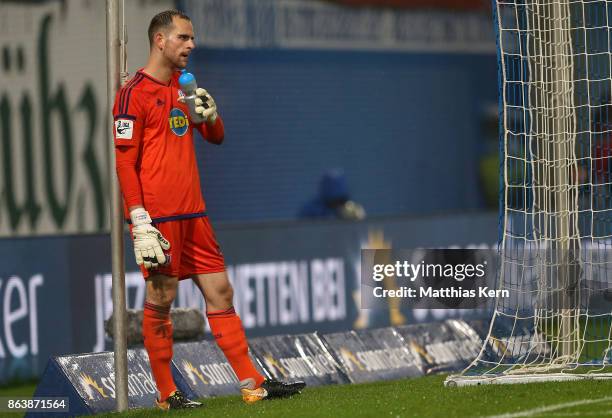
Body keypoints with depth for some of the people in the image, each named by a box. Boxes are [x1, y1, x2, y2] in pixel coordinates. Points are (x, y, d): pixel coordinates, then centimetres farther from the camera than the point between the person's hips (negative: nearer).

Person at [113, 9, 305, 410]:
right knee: (161, 299, -2)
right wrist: (139, 220, -19)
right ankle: (166, 394, 7)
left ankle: (252, 383, 7)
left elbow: (216, 137, 22)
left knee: (221, 292, 6)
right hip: (158, 216, -8)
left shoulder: (183, 86, 16)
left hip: (192, 212, 8)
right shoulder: (135, 92, -8)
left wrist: (209, 114, -1)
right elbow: (124, 161, -12)